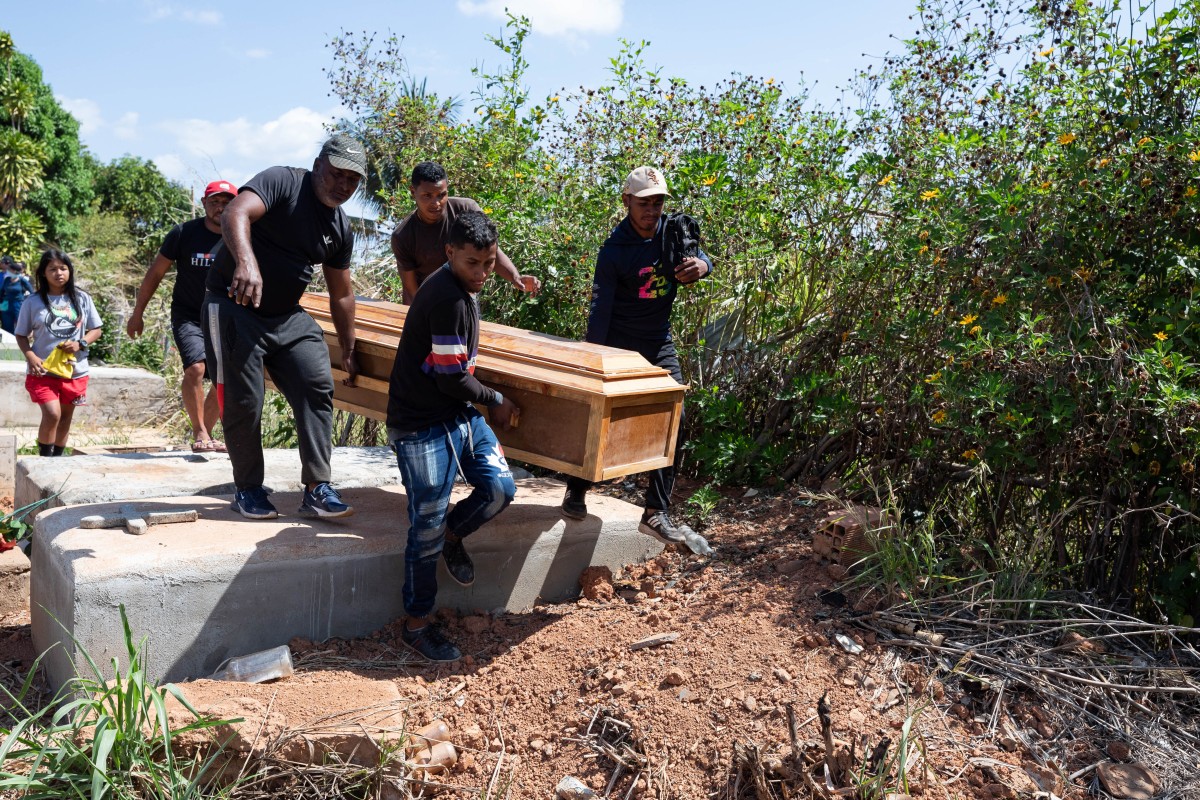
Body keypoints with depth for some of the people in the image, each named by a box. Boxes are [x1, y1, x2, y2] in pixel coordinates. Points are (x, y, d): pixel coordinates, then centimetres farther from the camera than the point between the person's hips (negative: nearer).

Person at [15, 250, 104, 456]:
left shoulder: (82, 299, 2)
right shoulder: (33, 302, -2)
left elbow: (96, 330, 7)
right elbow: (21, 335, 3)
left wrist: (80, 344, -12)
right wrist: (31, 357, -14)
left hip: (75, 370, 3)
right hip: (43, 370, -3)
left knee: (66, 416, 13)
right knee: (52, 414, -16)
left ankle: (57, 458, 29)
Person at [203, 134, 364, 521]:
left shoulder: (341, 227, 7)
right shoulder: (282, 182, -12)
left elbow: (341, 295, 15)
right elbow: (235, 214, -32)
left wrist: (348, 352, 18)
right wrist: (246, 262, -52)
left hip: (286, 315, 6)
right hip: (234, 306, -6)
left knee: (318, 386, -10)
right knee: (243, 401, -3)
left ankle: (317, 490, -6)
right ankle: (248, 491, 15)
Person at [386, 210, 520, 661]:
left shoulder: (461, 287, 7)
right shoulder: (449, 298, -24)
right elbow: (452, 377, -21)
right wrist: (494, 401, -5)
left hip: (458, 413, 9)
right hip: (422, 426, -9)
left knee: (500, 488, 1)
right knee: (427, 529, -2)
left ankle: (452, 536, 29)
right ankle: (417, 625, 15)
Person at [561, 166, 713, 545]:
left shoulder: (673, 231, -3)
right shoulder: (614, 250, -16)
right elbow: (600, 308, -17)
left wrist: (700, 265, -31)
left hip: (659, 343, 4)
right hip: (617, 342, -4)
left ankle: (656, 513, 5)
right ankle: (576, 492, 27)